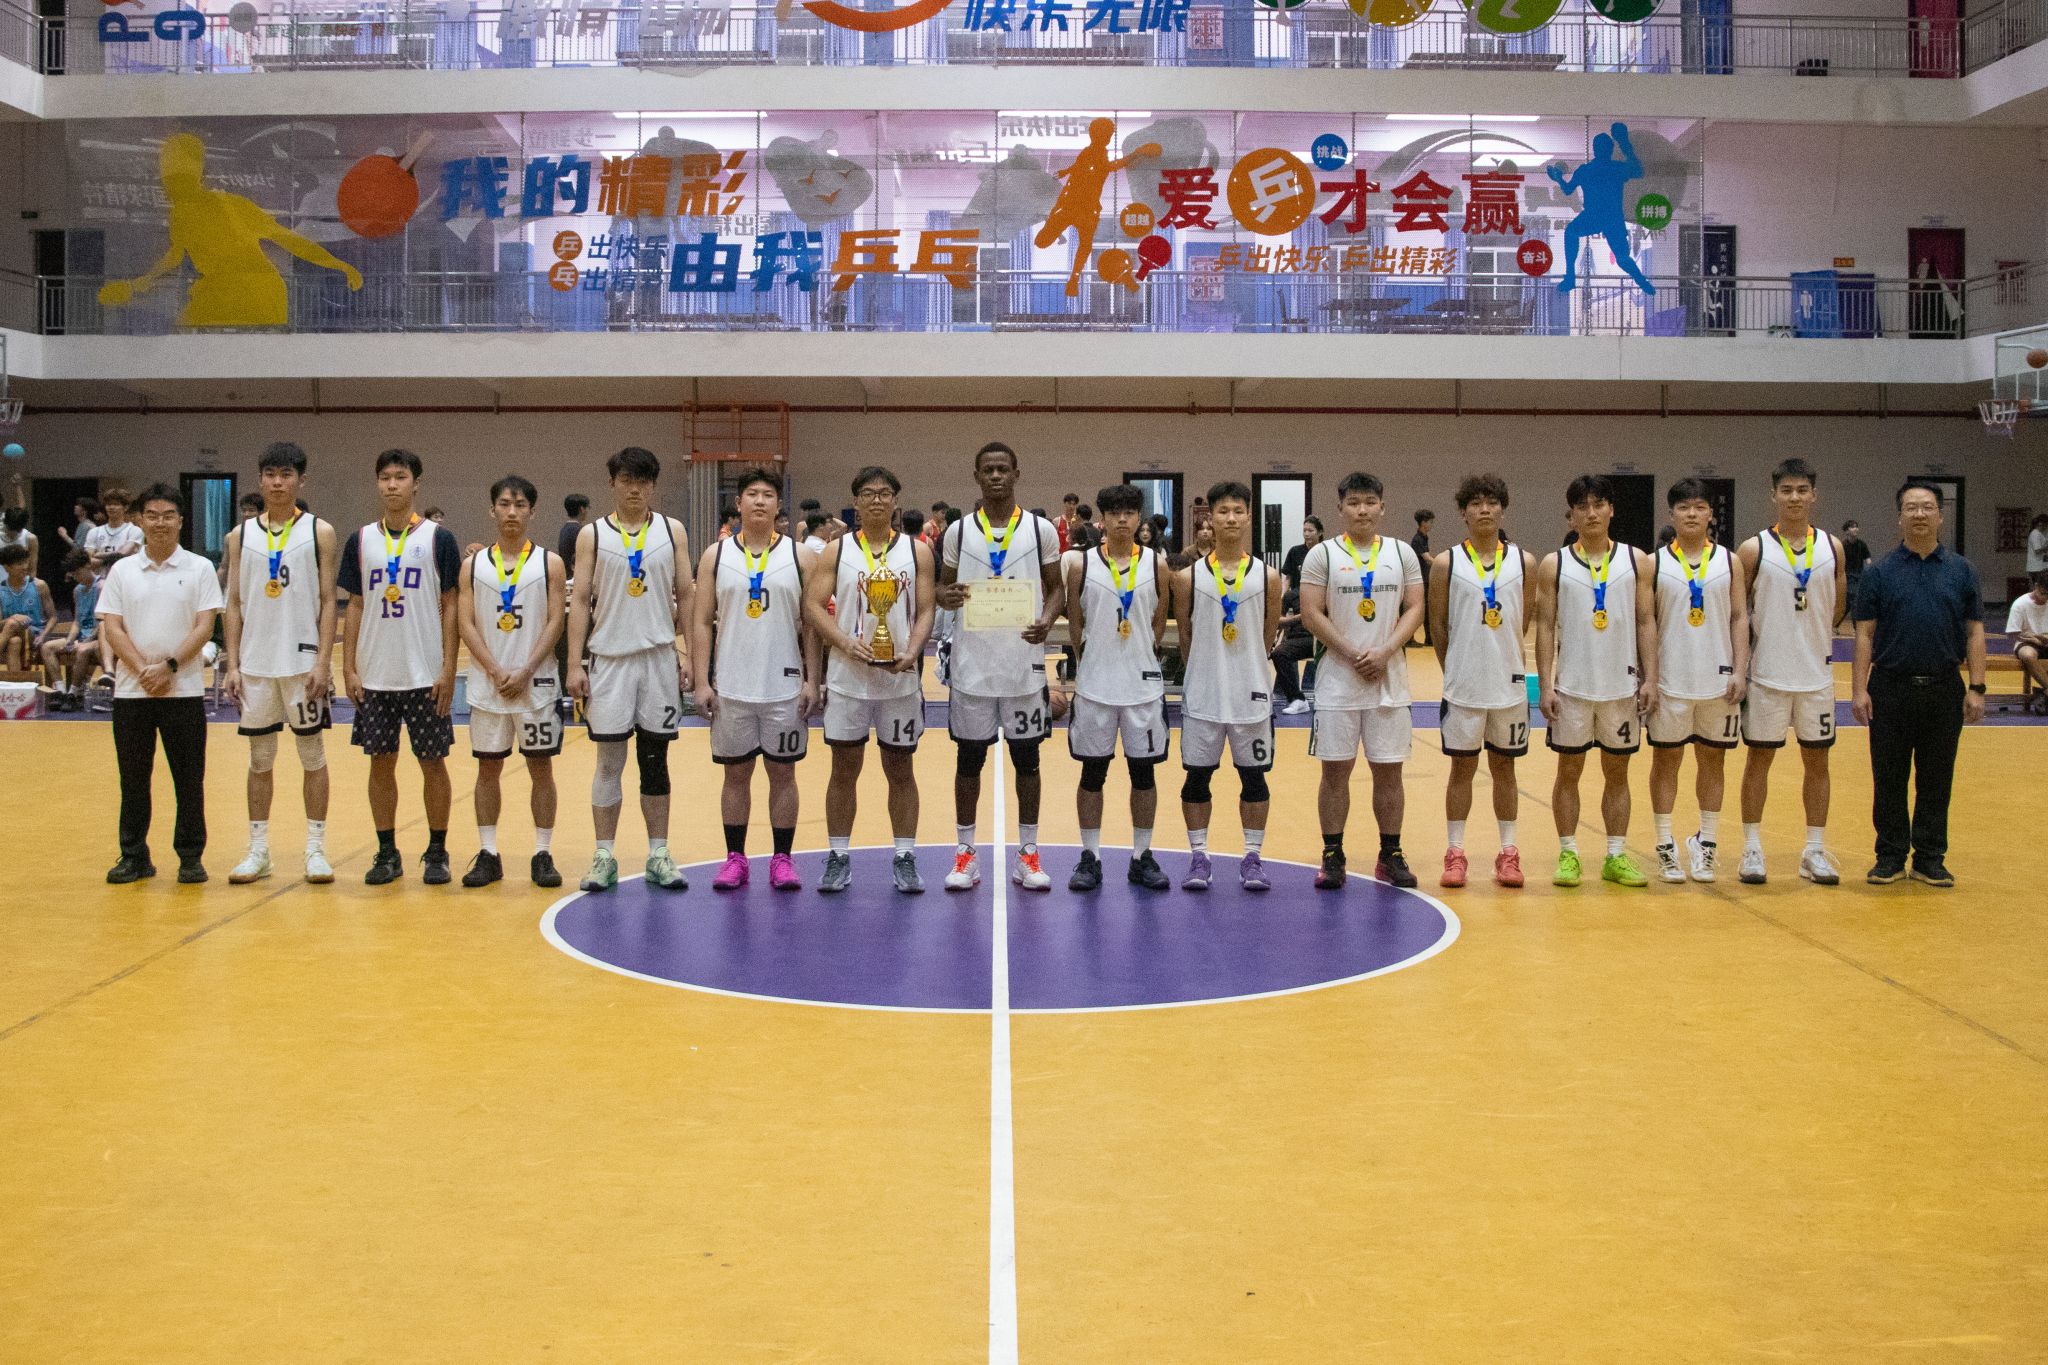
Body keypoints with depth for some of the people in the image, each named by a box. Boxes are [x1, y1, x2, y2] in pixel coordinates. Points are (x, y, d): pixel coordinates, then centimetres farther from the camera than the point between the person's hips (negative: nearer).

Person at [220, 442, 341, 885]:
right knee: (260, 758, 8)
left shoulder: (319, 532, -1)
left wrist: (322, 662, -10)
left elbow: (328, 602, -3)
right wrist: (232, 664, 0)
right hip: (255, 664, 2)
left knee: (312, 755, 4)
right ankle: (258, 850, 15)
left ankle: (316, 848, 11)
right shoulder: (240, 535, 6)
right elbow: (235, 604, 7)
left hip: (303, 662, -2)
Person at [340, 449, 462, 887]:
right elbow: (355, 607, 10)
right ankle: (387, 854, 16)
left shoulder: (438, 538, -1)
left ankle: (437, 853, 14)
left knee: (433, 762, 3)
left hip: (426, 675, -3)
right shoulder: (361, 541, 7)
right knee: (381, 762, 7)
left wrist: (448, 669, -8)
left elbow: (450, 606, -1)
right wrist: (349, 669, 3)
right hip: (374, 676, 3)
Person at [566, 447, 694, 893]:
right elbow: (580, 600, 0)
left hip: (660, 656, 1)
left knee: (655, 760, 7)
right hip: (610, 657, -1)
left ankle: (658, 856, 13)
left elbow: (686, 596, 6)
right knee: (609, 761, 3)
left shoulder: (672, 531, 5)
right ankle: (604, 857, 9)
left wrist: (690, 655, -2)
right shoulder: (592, 535, 2)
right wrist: (575, 664, -6)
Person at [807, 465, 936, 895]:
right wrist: (845, 643, -18)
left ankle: (905, 858, 15)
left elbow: (926, 609, 0)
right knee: (844, 768, 6)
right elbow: (813, 605, -3)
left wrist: (913, 651, -17)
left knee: (901, 769, 7)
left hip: (901, 678, 0)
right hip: (847, 678, 0)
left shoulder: (917, 550, 4)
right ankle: (838, 857, 14)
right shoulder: (837, 550, 3)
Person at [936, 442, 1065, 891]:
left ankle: (1027, 852, 16)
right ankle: (965, 852, 15)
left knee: (1026, 757, 7)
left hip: (1024, 662, 0)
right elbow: (944, 586, 11)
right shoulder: (959, 531, 3)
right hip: (972, 663, 0)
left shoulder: (1041, 529, 1)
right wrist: (948, 597, -13)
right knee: (969, 757, 6)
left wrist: (1047, 619, -14)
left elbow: (1057, 586, 7)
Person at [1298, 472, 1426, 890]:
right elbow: (1312, 615, -6)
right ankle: (1332, 857, 9)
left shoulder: (1402, 553, 6)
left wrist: (1385, 652, -12)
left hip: (1390, 679, 2)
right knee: (1336, 769, 1)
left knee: (1389, 770, 6)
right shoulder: (1322, 554, -1)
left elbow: (1415, 609, 2)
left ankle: (1391, 855, 15)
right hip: (1337, 681, -2)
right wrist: (1353, 655, -14)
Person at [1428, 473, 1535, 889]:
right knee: (1462, 767, 5)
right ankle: (1455, 852, 11)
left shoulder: (1522, 562, 2)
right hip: (1463, 684, -1)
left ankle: (1508, 852, 16)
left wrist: (1505, 660, 10)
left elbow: (1527, 622, 9)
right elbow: (1438, 627, 3)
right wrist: (1454, 671, 6)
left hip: (1509, 683, 1)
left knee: (1503, 766, 10)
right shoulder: (1447, 563, -2)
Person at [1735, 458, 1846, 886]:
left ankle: (1815, 851, 16)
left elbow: (1838, 608, 12)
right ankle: (1752, 848, 12)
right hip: (1766, 675, -3)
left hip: (1817, 675, 3)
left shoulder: (1832, 547, 3)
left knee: (1817, 760, 7)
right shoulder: (1754, 549, -5)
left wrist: (1811, 638, 6)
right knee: (1758, 759, 4)